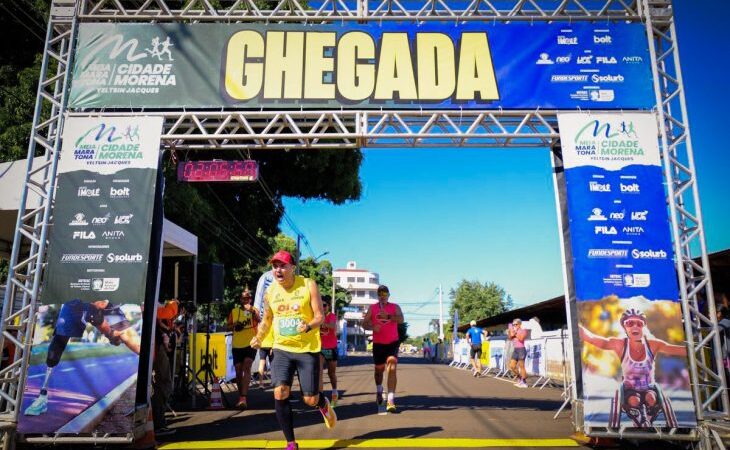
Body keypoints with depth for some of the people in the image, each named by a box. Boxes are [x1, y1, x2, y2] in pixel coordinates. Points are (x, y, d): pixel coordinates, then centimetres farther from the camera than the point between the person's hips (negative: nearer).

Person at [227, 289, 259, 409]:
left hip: (250, 344, -3)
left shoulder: (254, 310, 2)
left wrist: (252, 310, -38)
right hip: (236, 345, 4)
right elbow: (228, 327, 14)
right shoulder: (234, 311, 10)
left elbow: (259, 320, -19)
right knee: (238, 371, 10)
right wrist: (235, 326, -9)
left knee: (246, 367, -18)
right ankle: (241, 396, 27)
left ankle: (243, 398, -23)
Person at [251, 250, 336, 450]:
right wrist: (258, 338, 1)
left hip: (308, 349, -2)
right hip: (282, 349, 3)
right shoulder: (270, 292, 2)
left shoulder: (308, 285, -8)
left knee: (310, 400, 0)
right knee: (280, 393, -14)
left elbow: (320, 316, -9)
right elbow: (267, 320, 17)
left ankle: (323, 404, 40)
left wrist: (308, 326, -30)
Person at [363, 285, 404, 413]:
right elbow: (364, 324, 2)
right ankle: (379, 391, 45)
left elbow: (401, 319, -16)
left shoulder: (395, 307, 2)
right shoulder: (372, 308, 5)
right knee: (379, 369, 15)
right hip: (378, 344, 2)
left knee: (392, 368, -18)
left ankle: (391, 400, -21)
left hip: (393, 343, -2)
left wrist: (388, 316, -30)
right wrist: (372, 327, -19)